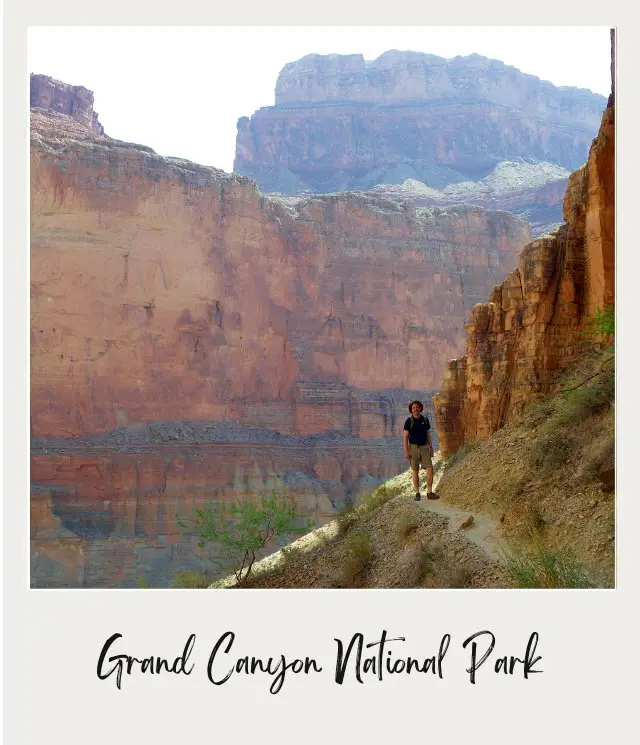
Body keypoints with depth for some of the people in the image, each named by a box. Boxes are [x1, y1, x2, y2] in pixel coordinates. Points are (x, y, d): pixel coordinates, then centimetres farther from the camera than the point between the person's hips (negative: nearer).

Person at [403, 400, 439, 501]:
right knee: (415, 471, 0)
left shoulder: (425, 420, 3)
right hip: (413, 447, -3)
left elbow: (428, 435, 10)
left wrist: (431, 448, 5)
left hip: (424, 448, 3)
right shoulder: (408, 421, -8)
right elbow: (405, 437, -9)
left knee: (430, 469, -9)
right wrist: (406, 452, -15)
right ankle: (418, 494, 10)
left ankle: (430, 493, -5)